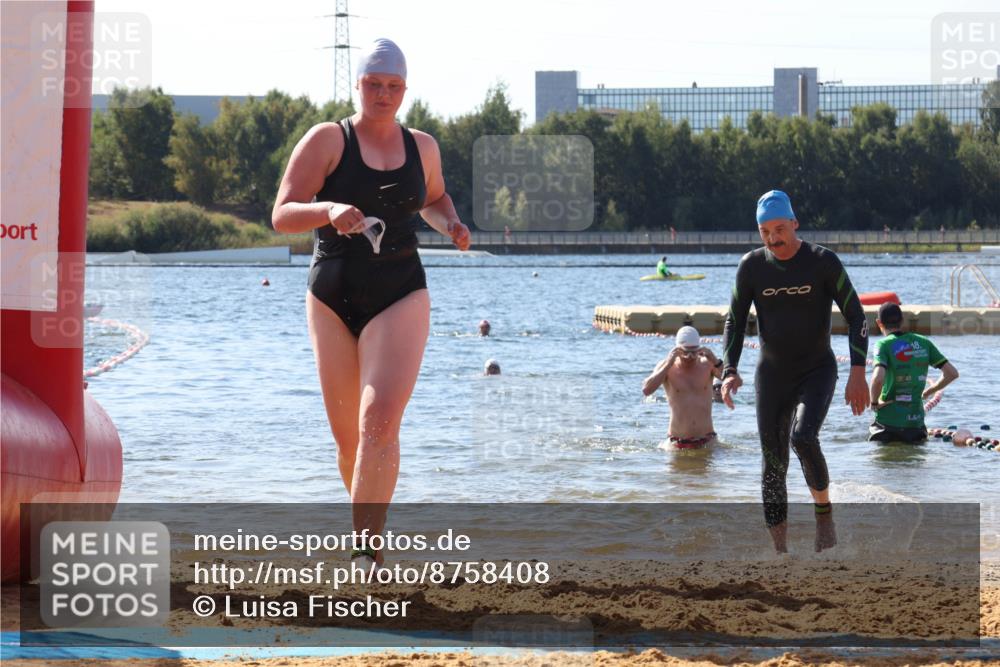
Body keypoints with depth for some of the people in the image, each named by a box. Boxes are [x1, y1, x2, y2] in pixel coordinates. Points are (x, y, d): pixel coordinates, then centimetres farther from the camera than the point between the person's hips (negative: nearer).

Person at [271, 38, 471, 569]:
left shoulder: (421, 147, 9)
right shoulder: (327, 140, -3)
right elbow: (282, 216, -10)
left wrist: (450, 225, 8)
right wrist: (329, 211, -30)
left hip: (400, 297, 0)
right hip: (333, 299, 0)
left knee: (379, 421, -20)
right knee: (346, 435, 8)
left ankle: (367, 548, -23)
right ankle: (366, 517, 35)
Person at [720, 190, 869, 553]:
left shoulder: (823, 262, -12)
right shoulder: (752, 266, -4)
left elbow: (855, 316, -9)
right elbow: (734, 322, 1)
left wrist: (858, 372, -20)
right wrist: (729, 371, -14)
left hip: (817, 371, -3)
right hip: (772, 374, 3)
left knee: (803, 437, -29)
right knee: (774, 464, 1)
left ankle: (824, 510, -5)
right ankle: (780, 553, 8)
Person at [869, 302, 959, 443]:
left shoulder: (884, 345, -7)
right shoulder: (923, 343, 7)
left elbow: (878, 378, -24)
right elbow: (952, 373, 8)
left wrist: (874, 402, -7)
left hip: (888, 422, -4)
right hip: (916, 423, 4)